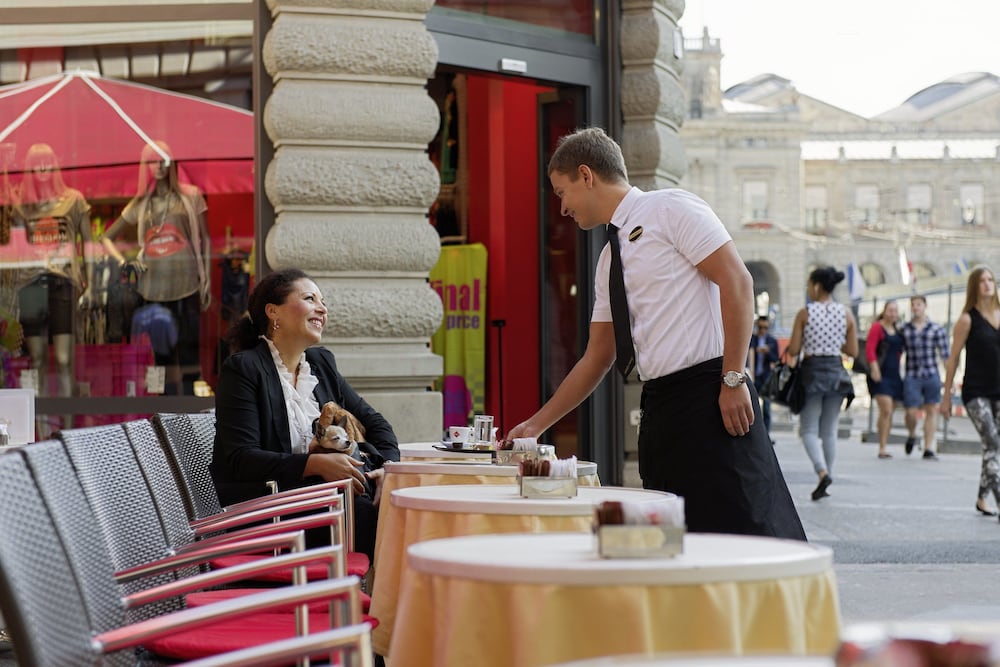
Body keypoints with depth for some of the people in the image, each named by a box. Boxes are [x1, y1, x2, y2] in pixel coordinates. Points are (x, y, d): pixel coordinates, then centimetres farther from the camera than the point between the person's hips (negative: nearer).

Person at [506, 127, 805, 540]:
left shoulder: (670, 209, -2)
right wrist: (536, 425, 25)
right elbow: (596, 358, 26)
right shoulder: (610, 260, 21)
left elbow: (736, 282, -10)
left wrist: (733, 379, -16)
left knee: (741, 531, -12)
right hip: (658, 405, 8)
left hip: (709, 395, -8)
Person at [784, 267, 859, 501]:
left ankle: (823, 472, -22)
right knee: (829, 431, 13)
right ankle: (827, 476, 14)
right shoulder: (847, 314, 0)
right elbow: (852, 351, 0)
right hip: (836, 372, 3)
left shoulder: (805, 313, -8)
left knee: (809, 430, 1)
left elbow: (793, 351, -8)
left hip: (812, 372, -3)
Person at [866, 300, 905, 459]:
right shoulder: (877, 327, -4)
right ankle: (883, 447, -15)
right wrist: (874, 368, -21)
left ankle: (884, 446, 13)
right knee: (886, 410, -17)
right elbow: (869, 349, -12)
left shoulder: (897, 331, 18)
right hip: (881, 375, -7)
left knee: (889, 412, 7)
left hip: (894, 375, 7)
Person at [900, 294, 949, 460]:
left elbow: (945, 355, 4)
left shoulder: (937, 329, 3)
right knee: (911, 412, -7)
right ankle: (912, 435, 24)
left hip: (931, 375, 0)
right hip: (911, 376, 0)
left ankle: (929, 448, 7)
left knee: (931, 411, 2)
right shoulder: (904, 329, 7)